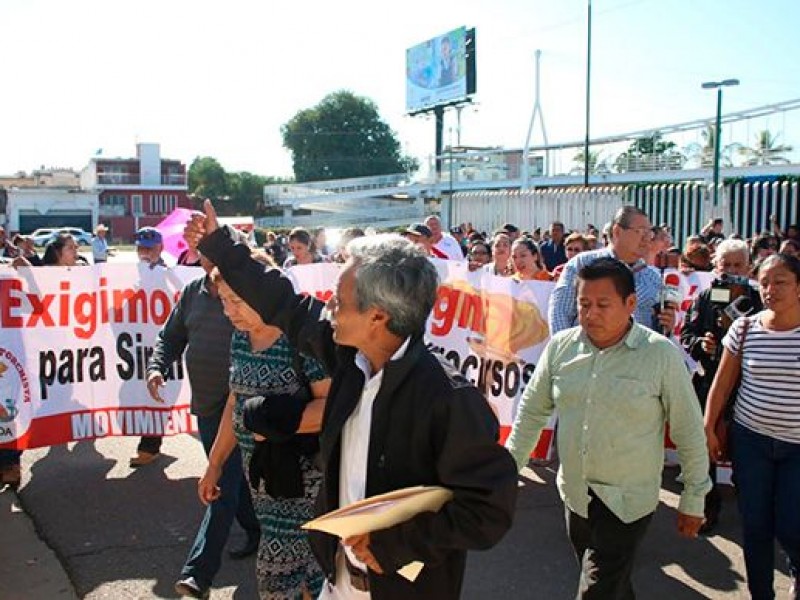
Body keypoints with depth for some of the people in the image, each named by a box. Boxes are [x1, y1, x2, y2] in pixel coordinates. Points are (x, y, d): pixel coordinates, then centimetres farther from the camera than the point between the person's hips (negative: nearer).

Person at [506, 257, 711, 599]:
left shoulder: (662, 354, -14)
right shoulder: (560, 346, -3)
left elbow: (689, 432, -6)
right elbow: (532, 411, 8)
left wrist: (693, 500, -1)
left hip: (627, 502, -4)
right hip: (574, 493, 4)